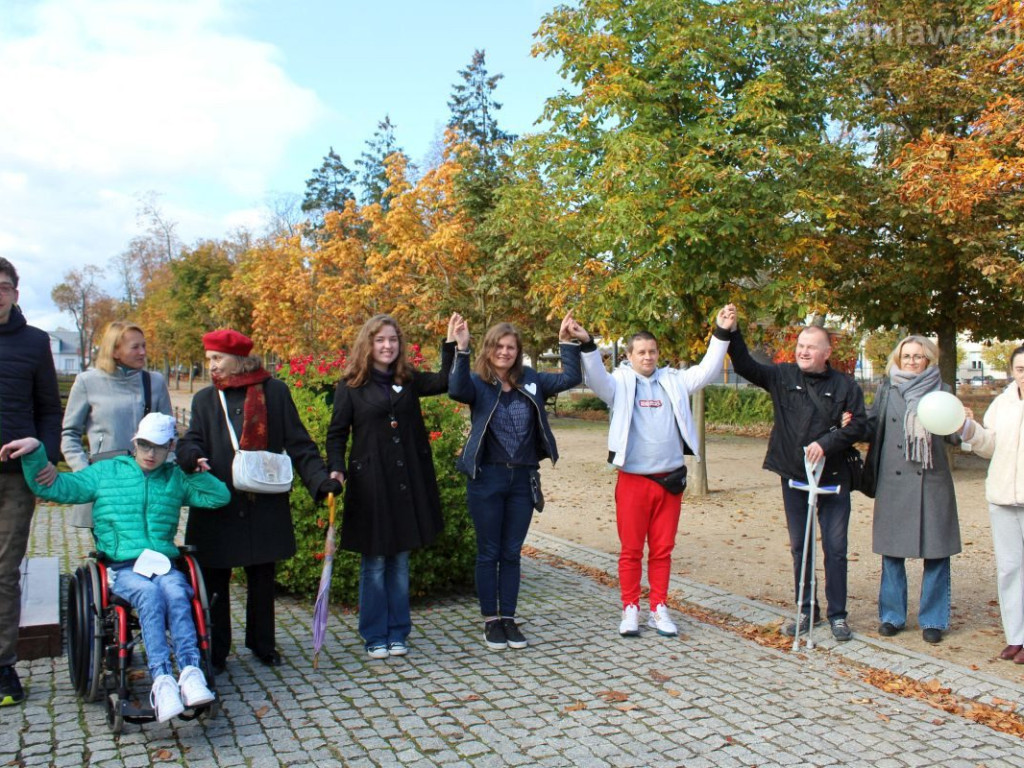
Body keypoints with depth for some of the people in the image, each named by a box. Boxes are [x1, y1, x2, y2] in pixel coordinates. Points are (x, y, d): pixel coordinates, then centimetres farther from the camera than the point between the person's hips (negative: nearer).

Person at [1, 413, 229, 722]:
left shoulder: (176, 479, 19)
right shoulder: (106, 472, 15)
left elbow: (221, 496, 15)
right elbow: (52, 487, 11)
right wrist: (35, 452, -2)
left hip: (165, 565, 1)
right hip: (123, 568, -1)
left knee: (175, 592, -34)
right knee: (149, 593, -36)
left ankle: (191, 671, -46)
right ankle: (162, 678, -46)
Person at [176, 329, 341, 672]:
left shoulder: (275, 391, 3)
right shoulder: (205, 399, 10)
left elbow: (298, 444, 1)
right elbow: (190, 442, 1)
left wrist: (321, 480, -11)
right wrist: (194, 457, -23)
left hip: (264, 505, -1)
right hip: (217, 505, 1)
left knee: (262, 579, 11)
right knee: (214, 582, 6)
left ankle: (263, 644, 27)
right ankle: (215, 652, 20)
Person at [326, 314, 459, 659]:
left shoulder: (408, 380, 9)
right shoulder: (351, 386, -1)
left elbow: (445, 382, 1)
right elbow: (336, 433, 0)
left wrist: (451, 345, -7)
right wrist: (336, 469, -14)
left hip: (407, 482, 3)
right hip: (369, 483, -3)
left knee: (400, 560, 10)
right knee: (374, 562, 4)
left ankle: (397, 633, 22)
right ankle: (375, 636, 17)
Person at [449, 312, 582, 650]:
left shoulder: (530, 381, 6)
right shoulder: (478, 382, -5)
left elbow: (570, 378, 3)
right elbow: (457, 390, -26)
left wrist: (567, 341, -5)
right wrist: (461, 350, -35)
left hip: (523, 479, 3)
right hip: (486, 479, -3)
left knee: (512, 553, 12)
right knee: (489, 553, 8)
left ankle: (509, 618, 23)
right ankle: (491, 620, 20)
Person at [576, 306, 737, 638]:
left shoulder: (673, 381, 10)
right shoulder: (620, 383, 1)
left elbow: (706, 371, 4)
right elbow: (597, 378, -16)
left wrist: (721, 333, -5)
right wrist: (587, 345, -32)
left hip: (670, 480, 3)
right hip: (633, 480, -3)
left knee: (663, 549, 10)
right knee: (631, 549, 4)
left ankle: (659, 609, 20)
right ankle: (630, 610, 15)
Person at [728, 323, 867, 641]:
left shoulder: (846, 385, -2)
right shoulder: (783, 376, 2)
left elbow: (858, 424, -6)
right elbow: (745, 365, -4)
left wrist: (826, 443, -19)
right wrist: (732, 333, -17)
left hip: (833, 480, -2)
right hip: (794, 478, 2)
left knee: (835, 549, 4)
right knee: (799, 548, 12)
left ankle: (837, 615, 18)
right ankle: (805, 611, 25)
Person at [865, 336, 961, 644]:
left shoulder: (941, 391, 6)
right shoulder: (887, 390, 8)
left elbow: (954, 437, 2)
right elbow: (871, 426, 4)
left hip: (932, 482, -1)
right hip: (893, 481, 1)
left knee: (936, 552, 2)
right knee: (891, 549, 6)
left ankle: (933, 619, 16)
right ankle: (892, 616, 20)